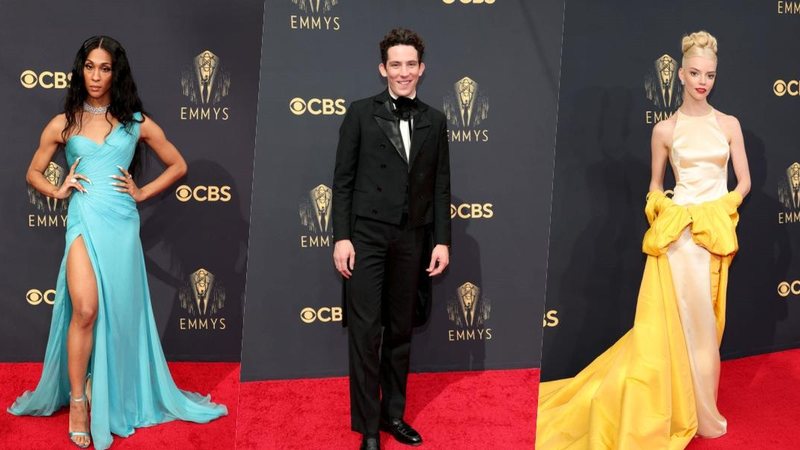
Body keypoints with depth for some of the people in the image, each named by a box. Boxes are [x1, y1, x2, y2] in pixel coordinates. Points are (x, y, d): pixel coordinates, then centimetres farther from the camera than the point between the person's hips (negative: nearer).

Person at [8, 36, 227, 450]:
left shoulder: (136, 122, 8)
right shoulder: (63, 124, 9)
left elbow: (178, 166, 15)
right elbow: (33, 173, 20)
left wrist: (142, 193, 6)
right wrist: (57, 191, 1)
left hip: (121, 223, 1)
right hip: (83, 220, -1)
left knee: (119, 311, 4)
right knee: (85, 309, -18)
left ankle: (111, 397, 20)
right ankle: (78, 400, -4)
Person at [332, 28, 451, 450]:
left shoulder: (434, 121, 9)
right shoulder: (361, 113, 1)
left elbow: (440, 186, 8)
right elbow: (343, 179, -2)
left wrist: (442, 240, 3)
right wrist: (341, 237, -8)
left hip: (412, 239, 3)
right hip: (367, 236, -3)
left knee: (400, 332, 11)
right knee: (365, 331, -1)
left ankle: (393, 414, 25)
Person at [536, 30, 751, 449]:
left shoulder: (729, 124, 6)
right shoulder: (665, 129, 1)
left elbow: (744, 182, 7)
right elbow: (655, 186, 9)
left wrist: (718, 210, -7)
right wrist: (667, 211, -8)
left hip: (717, 230, 3)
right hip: (679, 233, -3)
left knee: (705, 323, 10)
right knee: (692, 324, -1)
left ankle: (691, 406, 26)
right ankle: (703, 416, 13)